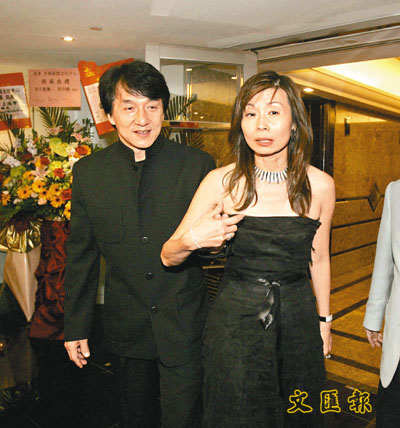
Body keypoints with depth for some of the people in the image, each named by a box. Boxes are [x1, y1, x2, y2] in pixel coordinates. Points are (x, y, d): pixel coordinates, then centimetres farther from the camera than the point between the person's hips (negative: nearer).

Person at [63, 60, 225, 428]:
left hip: (184, 326, -2)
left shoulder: (198, 165, -10)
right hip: (125, 327, 3)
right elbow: (81, 255, 3)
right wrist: (76, 326, 6)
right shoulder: (88, 171, -4)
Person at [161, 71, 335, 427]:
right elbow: (168, 257, -7)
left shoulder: (319, 185, -6)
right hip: (235, 320, -1)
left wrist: (324, 320, 15)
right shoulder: (222, 181, -11)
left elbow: (318, 259, 8)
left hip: (298, 319, 2)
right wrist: (190, 240, -28)